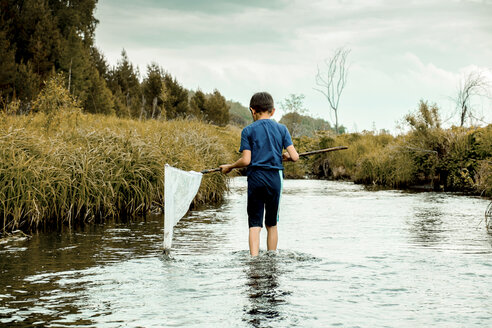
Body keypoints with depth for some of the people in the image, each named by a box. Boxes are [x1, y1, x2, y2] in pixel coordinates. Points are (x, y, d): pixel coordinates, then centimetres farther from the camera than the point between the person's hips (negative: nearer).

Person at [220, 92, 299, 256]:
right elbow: (295, 157, 0)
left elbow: (246, 160, -7)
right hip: (274, 178, 2)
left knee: (254, 224, -2)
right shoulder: (281, 129, 5)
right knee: (272, 224, 15)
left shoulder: (248, 130, 0)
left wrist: (229, 167, 9)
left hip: (255, 178, -2)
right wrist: (286, 156, 22)